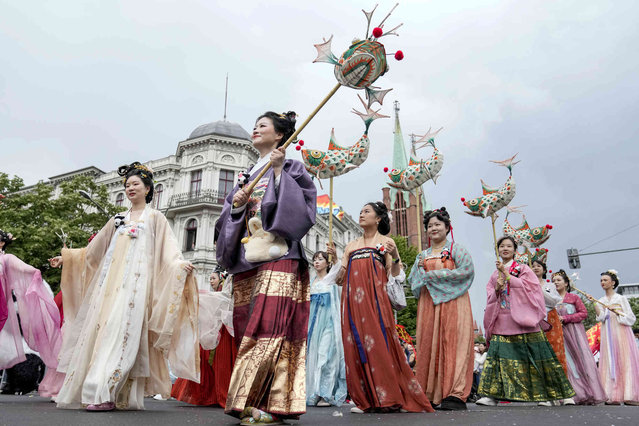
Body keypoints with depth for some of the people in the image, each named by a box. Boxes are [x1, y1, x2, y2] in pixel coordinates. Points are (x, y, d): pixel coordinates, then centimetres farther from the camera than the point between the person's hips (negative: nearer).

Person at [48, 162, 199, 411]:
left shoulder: (155, 218, 11)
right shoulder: (118, 220, 24)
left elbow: (168, 250, -1)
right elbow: (94, 250, 30)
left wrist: (180, 265, -19)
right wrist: (66, 258, 28)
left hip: (135, 281, -5)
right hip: (111, 280, 5)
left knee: (121, 329, -16)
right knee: (100, 328, -4)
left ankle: (106, 394, -20)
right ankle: (89, 390, -1)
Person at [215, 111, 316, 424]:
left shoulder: (290, 168, 10)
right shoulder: (247, 176, 26)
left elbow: (301, 204, -6)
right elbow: (227, 219, 20)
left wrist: (279, 171, -8)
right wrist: (236, 204, -1)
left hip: (277, 258, -6)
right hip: (246, 260, 6)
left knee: (271, 326, -15)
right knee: (248, 328, 2)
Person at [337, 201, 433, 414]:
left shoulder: (385, 242, 12)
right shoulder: (351, 245, 22)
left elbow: (395, 275, 3)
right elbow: (340, 278, 18)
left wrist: (395, 256, -13)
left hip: (375, 297, -4)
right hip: (352, 300, 4)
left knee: (378, 342, -11)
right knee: (356, 346, -1)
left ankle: (388, 398, -3)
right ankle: (365, 400, 5)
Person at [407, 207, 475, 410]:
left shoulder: (456, 249, 6)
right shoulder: (422, 255, 21)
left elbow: (467, 270, -10)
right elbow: (413, 280, 18)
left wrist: (433, 274, -9)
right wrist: (420, 268, -4)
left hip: (452, 302, -4)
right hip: (428, 304, 5)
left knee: (453, 343, -11)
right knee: (428, 344, -2)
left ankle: (455, 394, -11)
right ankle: (430, 394, 1)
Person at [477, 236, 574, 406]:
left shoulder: (523, 269, 8)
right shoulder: (495, 274, 19)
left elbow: (527, 286, -8)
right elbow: (490, 297, 15)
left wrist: (506, 273, -9)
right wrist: (497, 289, -7)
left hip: (521, 319, -3)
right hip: (501, 320, 3)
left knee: (531, 358, -2)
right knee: (498, 355, -10)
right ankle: (492, 394, -13)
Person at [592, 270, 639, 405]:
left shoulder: (621, 298, 4)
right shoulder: (601, 301, 14)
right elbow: (601, 317, -2)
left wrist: (617, 312, -10)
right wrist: (594, 303, -11)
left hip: (621, 333, -3)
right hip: (608, 335, 3)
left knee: (625, 362, -8)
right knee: (610, 363, -3)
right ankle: (613, 396, -5)